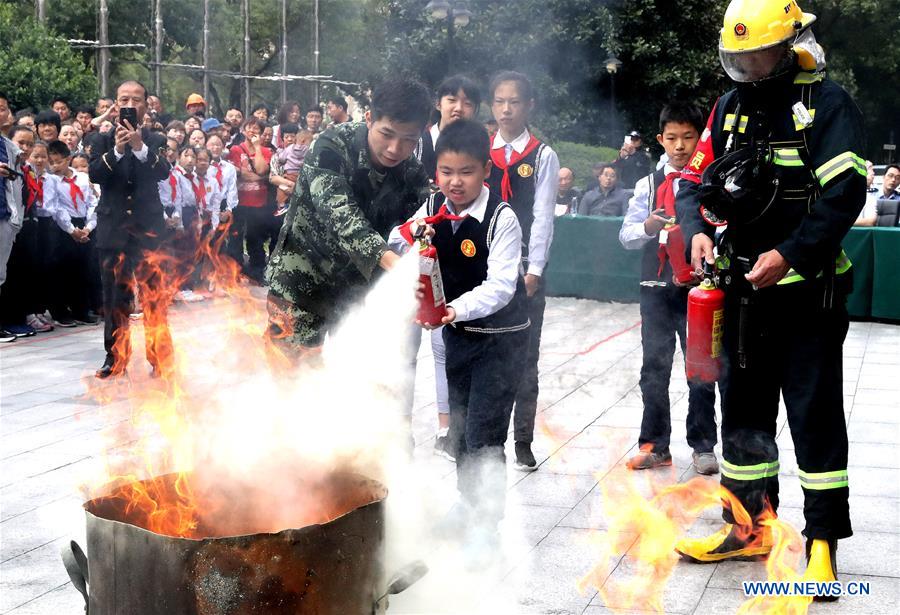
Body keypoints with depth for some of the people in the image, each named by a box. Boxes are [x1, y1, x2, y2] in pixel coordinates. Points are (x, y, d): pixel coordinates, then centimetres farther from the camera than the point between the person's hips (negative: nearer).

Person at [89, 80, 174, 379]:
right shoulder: (103, 140, 6)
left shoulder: (155, 141, 5)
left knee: (154, 296, -3)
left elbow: (163, 173, -12)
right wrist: (116, 150, -23)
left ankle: (160, 357, 4)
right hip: (113, 229, 1)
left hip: (148, 228, -1)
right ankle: (115, 357, 13)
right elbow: (95, 175, -8)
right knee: (114, 297, 5)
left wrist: (140, 148, -26)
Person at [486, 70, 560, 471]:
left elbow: (542, 216, -3)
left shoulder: (543, 157, 2)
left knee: (524, 358, 3)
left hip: (525, 269, -2)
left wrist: (534, 270, -10)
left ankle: (523, 444, 11)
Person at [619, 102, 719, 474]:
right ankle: (654, 445, 17)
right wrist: (648, 226, -14)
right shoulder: (649, 185, 7)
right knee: (654, 369, 8)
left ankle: (702, 446, 15)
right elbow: (626, 236, 5)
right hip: (657, 287, 2)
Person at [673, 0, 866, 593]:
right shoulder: (730, 108, 10)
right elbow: (696, 180, 13)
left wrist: (789, 255, -25)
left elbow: (845, 193, -17)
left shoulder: (827, 103, -9)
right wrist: (698, 230, -7)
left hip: (807, 289, -6)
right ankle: (749, 527, 28)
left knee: (814, 415, -3)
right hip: (745, 288, 7)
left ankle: (822, 544, 6)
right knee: (743, 409, 14)